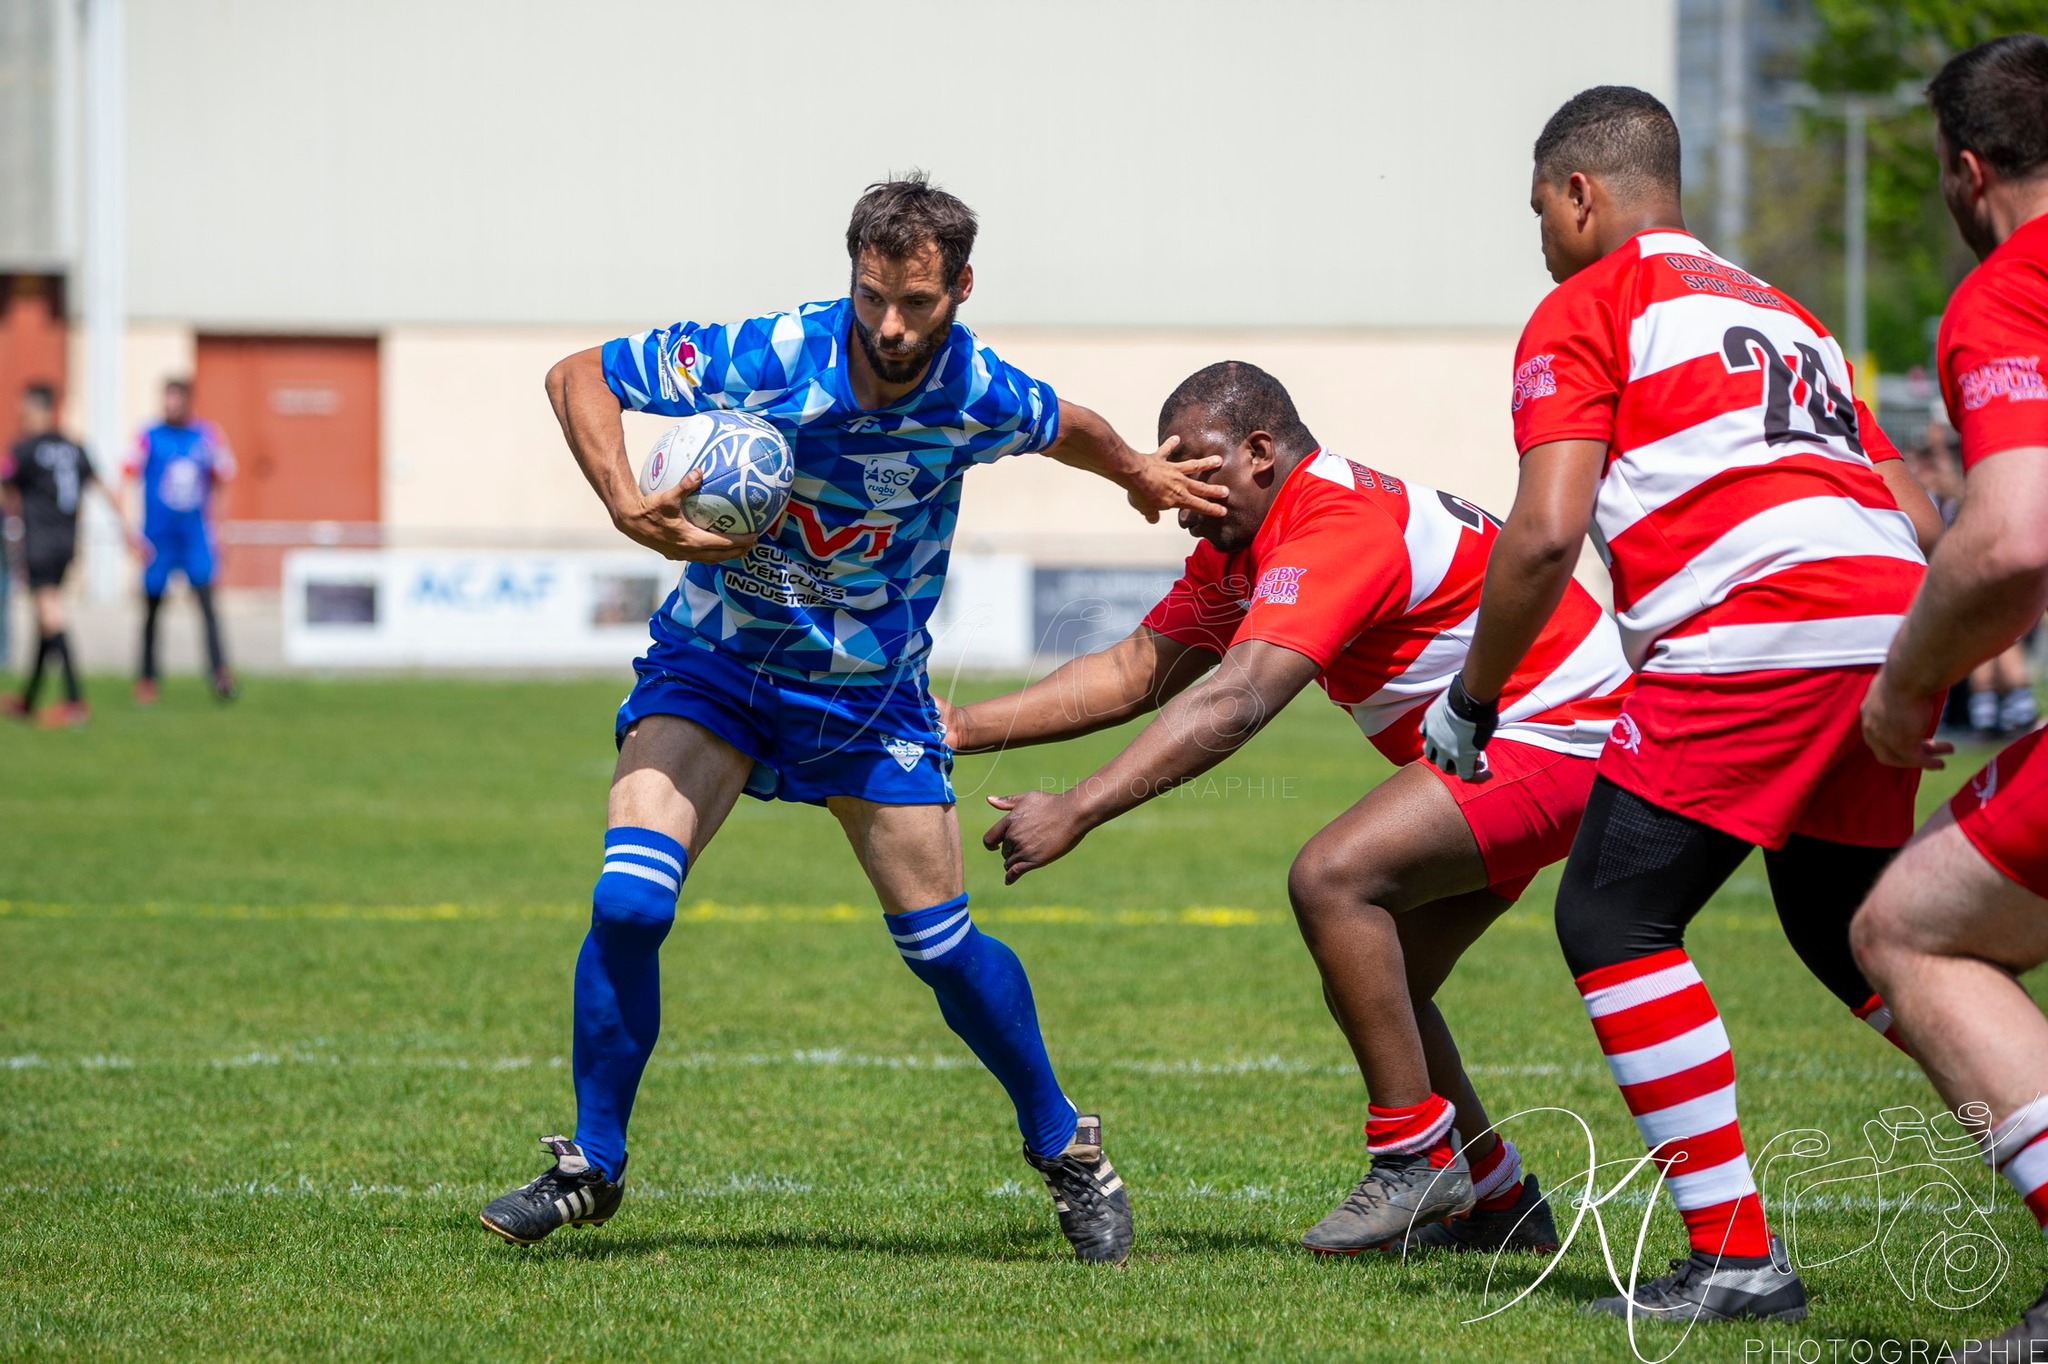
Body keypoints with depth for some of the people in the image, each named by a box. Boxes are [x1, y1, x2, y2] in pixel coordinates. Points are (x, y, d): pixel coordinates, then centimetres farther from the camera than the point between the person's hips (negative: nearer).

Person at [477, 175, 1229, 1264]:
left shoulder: (980, 397, -16)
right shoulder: (767, 360, -24)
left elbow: (1065, 428, 10)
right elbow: (578, 377, -16)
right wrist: (627, 507, -29)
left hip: (870, 688, 1)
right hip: (715, 665, -1)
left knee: (941, 943, 1)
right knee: (628, 901, -19)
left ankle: (1064, 1147, 25)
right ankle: (591, 1165, -2)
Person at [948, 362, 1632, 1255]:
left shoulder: (1337, 528, -24)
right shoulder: (1238, 551, 8)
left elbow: (1233, 707, -34)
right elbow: (1135, 673, 12)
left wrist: (1074, 813, -37)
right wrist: (961, 728, 3)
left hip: (1557, 732, -11)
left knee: (1331, 878, -24)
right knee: (1372, 990, 9)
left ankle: (1418, 1155, -17)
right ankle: (1498, 1204, 20)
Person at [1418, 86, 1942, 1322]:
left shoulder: (1587, 308, 8)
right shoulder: (1781, 311, 30)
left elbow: (1546, 534, -5)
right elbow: (1923, 522, 25)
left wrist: (1472, 699, 7)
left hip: (1756, 629, -8)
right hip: (1891, 627, 8)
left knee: (1613, 919, 1)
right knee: (1844, 929, 22)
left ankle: (1734, 1254, -5)